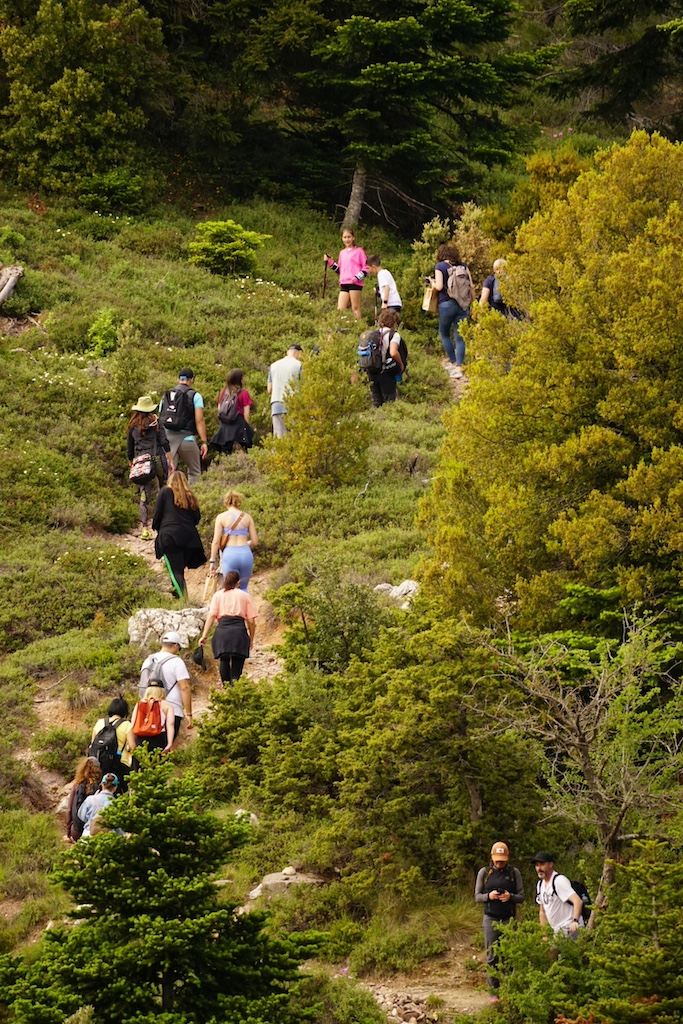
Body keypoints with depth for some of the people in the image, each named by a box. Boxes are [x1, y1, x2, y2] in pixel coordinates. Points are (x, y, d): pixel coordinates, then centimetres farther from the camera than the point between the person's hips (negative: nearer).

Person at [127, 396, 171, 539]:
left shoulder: (133, 425, 9)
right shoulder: (156, 421, 1)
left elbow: (129, 446, 17)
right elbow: (164, 441, -5)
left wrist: (130, 461, 33)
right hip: (158, 459, -2)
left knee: (145, 495, 0)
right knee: (163, 490, 18)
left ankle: (144, 528, -9)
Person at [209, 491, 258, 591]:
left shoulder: (221, 517, 1)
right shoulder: (247, 517, 7)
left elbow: (216, 541, -3)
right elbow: (254, 541, 8)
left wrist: (212, 561, 3)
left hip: (229, 554, -2)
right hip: (246, 553, 2)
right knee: (243, 589, 16)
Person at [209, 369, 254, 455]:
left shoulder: (223, 393, 7)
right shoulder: (243, 393, -4)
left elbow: (219, 410, 10)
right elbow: (246, 413, -5)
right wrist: (248, 428, 4)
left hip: (224, 427, 4)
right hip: (239, 425, -4)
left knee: (224, 454, 5)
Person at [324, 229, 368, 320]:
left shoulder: (358, 251, 2)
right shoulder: (342, 253, 19)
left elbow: (366, 268, -2)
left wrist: (356, 278, -14)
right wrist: (330, 262, 12)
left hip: (355, 284, -6)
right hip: (344, 284, 6)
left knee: (355, 308, -4)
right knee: (340, 309, -2)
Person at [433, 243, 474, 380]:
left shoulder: (440, 267, -4)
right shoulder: (462, 266, 7)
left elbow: (439, 286, -14)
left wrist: (432, 282, 7)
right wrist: (471, 304, 12)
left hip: (446, 304, -3)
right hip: (462, 305, 3)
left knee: (444, 334, 15)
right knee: (459, 336, 4)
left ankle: (453, 363, 11)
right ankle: (459, 367, -3)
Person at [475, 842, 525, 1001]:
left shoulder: (514, 873, 5)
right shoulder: (484, 873, 5)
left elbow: (521, 897, 5)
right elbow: (477, 896, 6)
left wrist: (510, 897, -17)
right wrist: (488, 896, -15)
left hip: (509, 919, 0)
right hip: (491, 920, 0)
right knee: (491, 957, 0)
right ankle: (494, 991, 5)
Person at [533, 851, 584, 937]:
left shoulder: (559, 881, -13)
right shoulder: (540, 884, 14)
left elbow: (578, 901, -25)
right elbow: (542, 912, 21)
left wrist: (575, 921, -39)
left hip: (569, 929, -9)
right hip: (556, 931, 9)